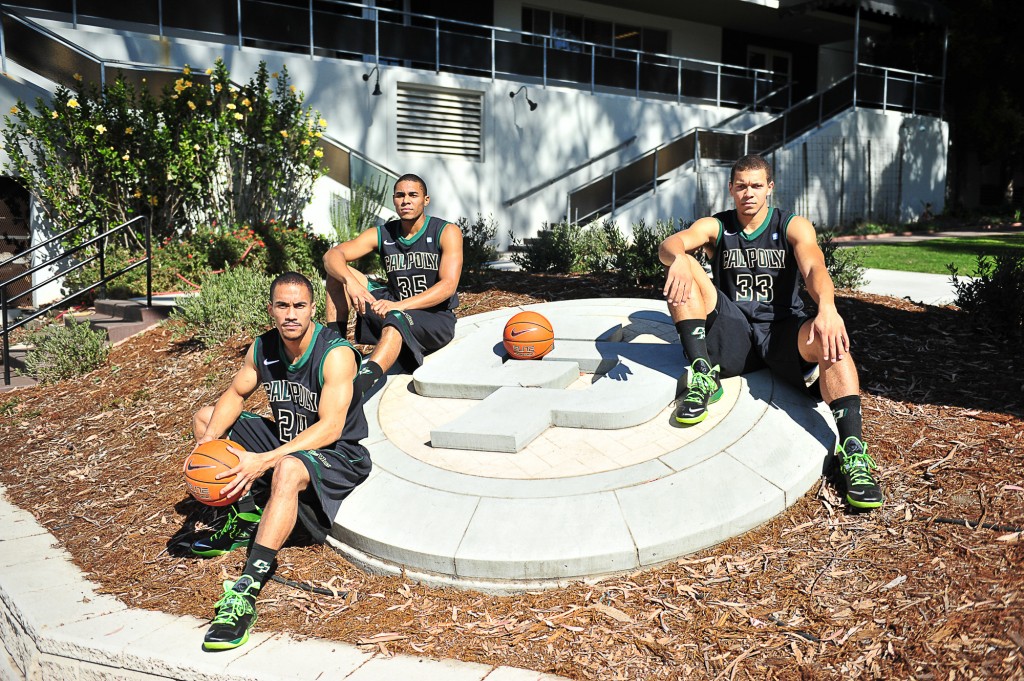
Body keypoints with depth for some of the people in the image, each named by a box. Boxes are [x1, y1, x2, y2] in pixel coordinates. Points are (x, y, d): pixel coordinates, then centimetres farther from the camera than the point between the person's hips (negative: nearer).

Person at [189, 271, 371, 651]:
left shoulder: (337, 354, -25)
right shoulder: (263, 348, -4)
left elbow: (330, 428, -32)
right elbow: (236, 394, 9)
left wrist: (264, 460, -40)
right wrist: (209, 440, -11)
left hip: (339, 455, -8)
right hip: (285, 441, 8)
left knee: (287, 469, -41)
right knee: (206, 418, 8)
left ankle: (246, 593, -43)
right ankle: (246, 517, 5)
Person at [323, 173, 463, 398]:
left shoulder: (446, 232, -7)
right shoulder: (381, 234, 3)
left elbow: (448, 285, -20)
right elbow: (332, 255, -8)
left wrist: (400, 305, -32)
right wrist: (351, 282, -31)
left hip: (436, 319, -5)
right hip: (395, 309, 5)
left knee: (396, 318, -41)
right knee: (339, 271, -6)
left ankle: (358, 386, -60)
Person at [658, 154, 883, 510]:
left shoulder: (794, 226, 3)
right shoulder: (715, 227, 6)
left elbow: (814, 267, -18)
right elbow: (669, 245, -14)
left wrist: (827, 307, -40)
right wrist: (678, 260, -41)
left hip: (781, 331, -1)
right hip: (732, 336, 1)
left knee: (829, 337, -34)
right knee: (684, 268, -16)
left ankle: (852, 450, -41)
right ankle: (704, 377, -23)